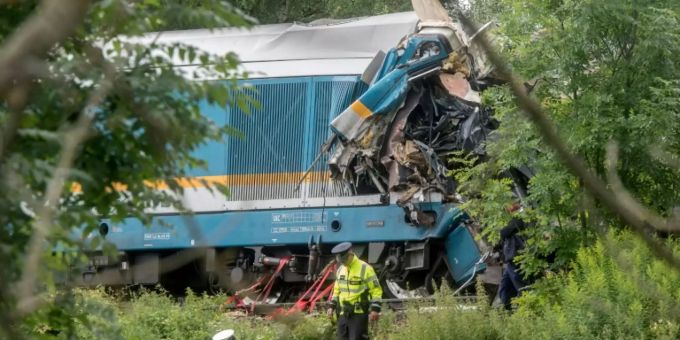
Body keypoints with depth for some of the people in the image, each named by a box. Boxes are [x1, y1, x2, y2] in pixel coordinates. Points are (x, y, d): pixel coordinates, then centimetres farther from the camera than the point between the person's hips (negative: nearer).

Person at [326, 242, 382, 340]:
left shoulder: (365, 269, -10)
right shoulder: (341, 270, 12)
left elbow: (376, 290, -10)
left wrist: (375, 309, -18)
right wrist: (332, 306, 17)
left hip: (359, 314, -7)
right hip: (343, 314, 7)